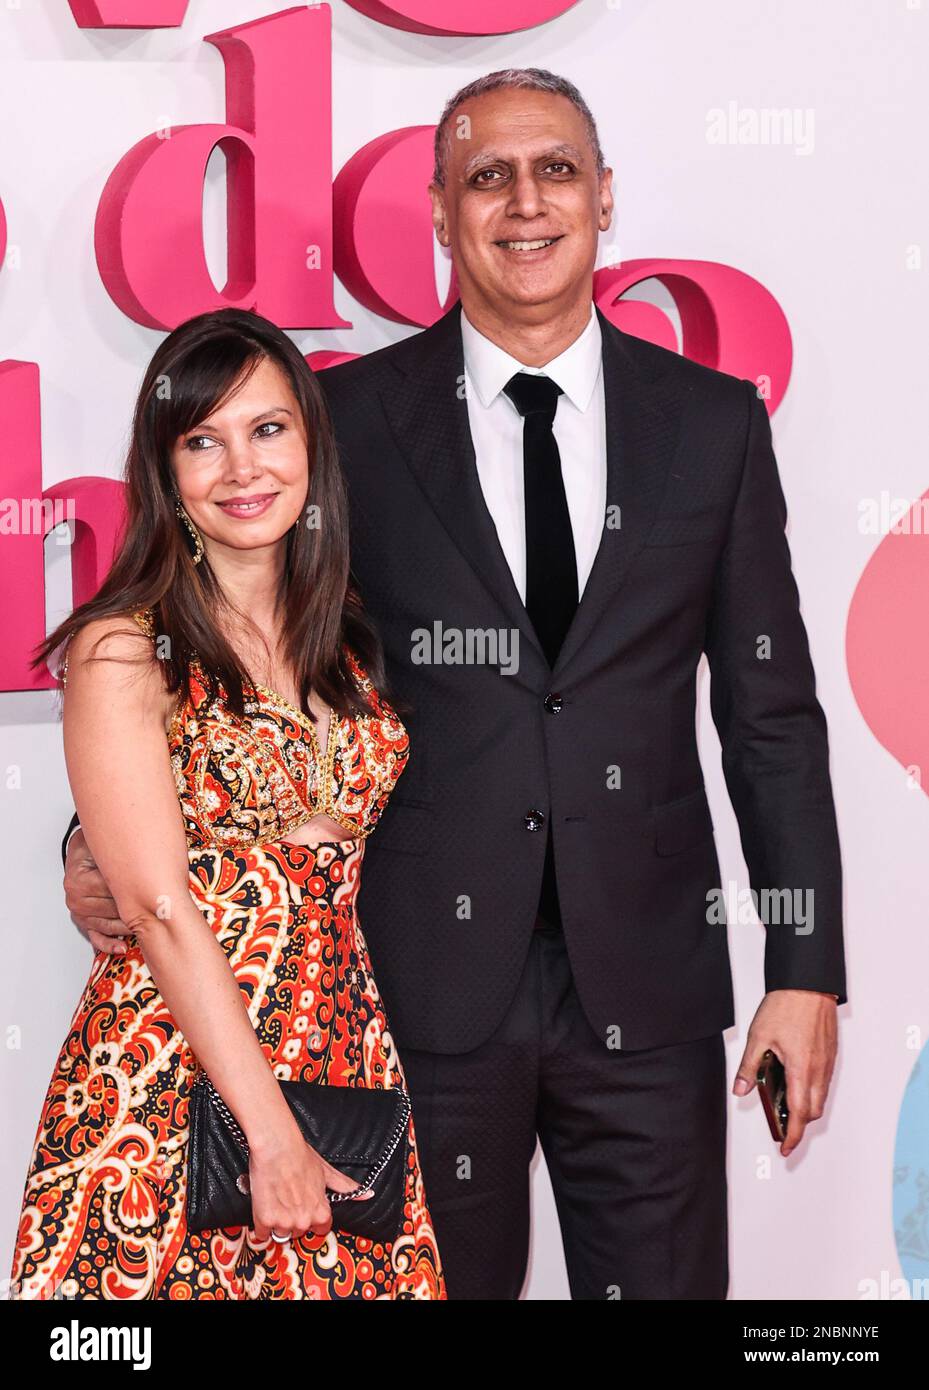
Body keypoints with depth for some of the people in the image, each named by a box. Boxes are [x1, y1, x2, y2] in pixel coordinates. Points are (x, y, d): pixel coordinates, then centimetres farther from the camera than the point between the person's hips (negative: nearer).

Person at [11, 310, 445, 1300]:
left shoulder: (350, 641, 10)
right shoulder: (123, 651, -9)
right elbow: (160, 907, -14)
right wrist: (272, 1136, -16)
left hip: (345, 1061, 5)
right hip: (172, 1081, -5)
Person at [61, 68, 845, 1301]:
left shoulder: (713, 421, 4)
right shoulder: (348, 420, 0)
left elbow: (772, 711, 5)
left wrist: (807, 971, 2)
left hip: (649, 984, 1)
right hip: (428, 983, -1)